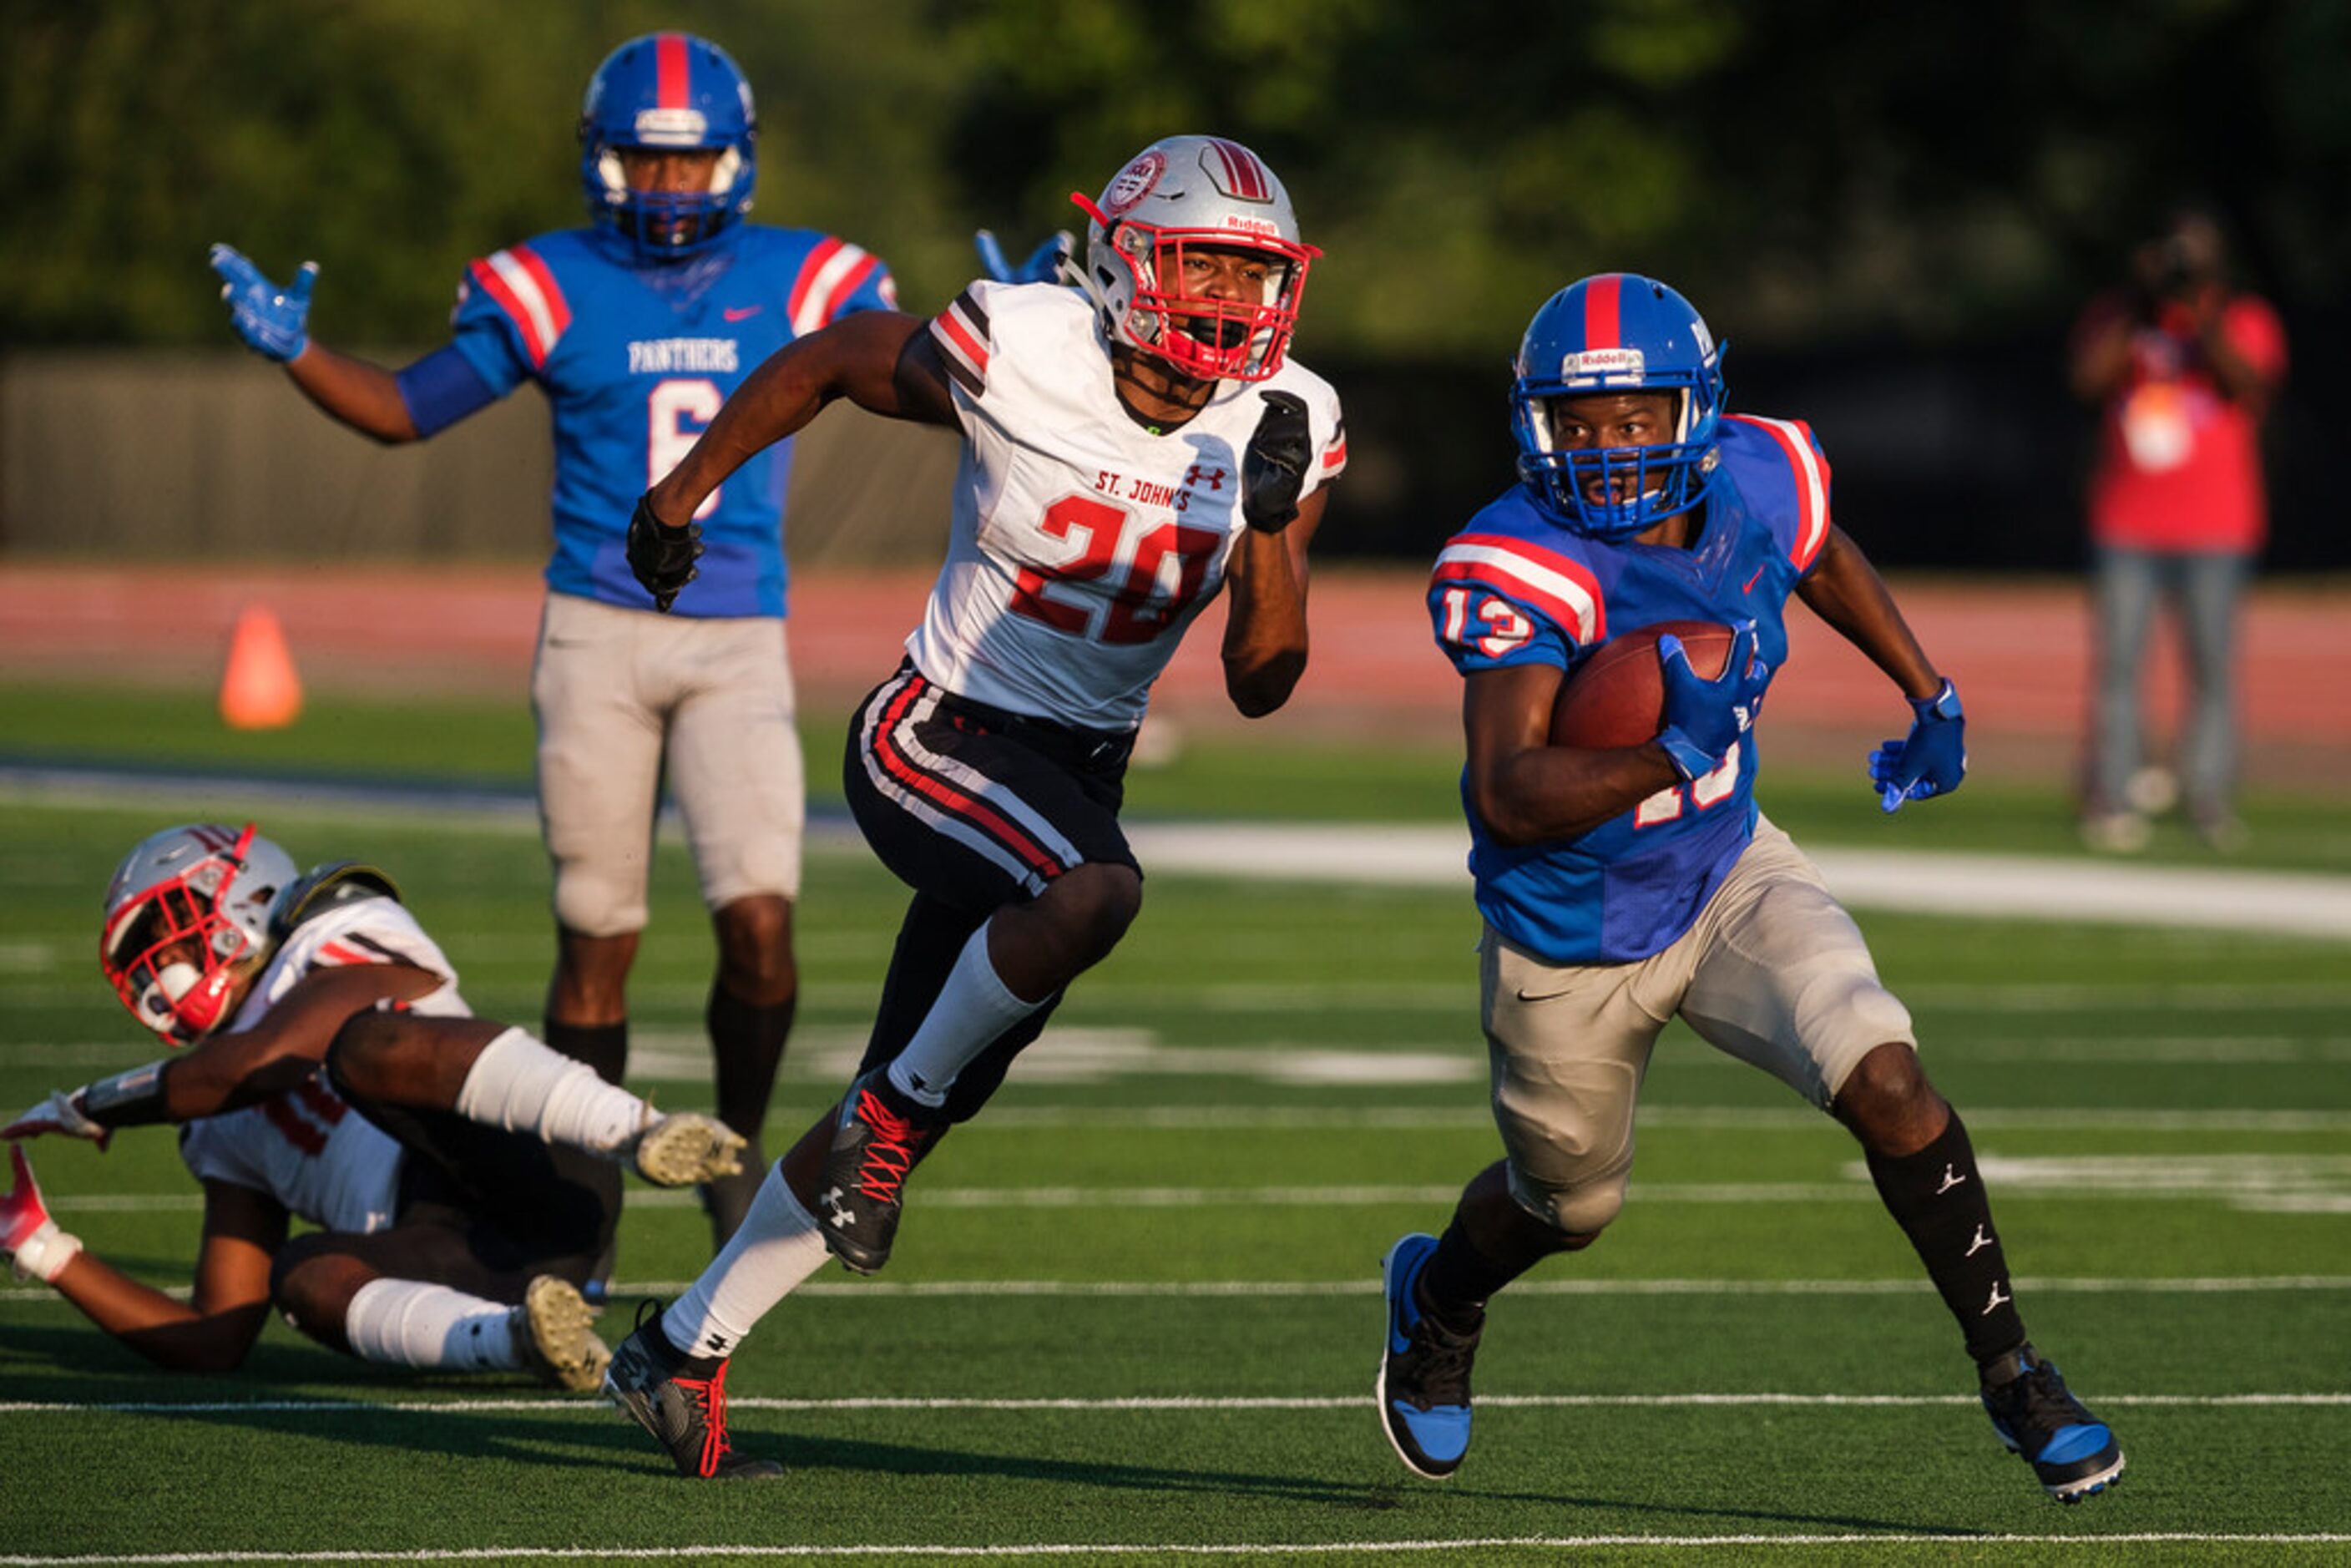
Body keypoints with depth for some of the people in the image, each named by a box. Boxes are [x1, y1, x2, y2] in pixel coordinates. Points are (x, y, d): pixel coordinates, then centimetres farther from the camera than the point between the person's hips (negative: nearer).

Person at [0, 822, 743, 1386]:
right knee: (304, 1275, -25)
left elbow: (260, 1061, -2)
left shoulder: (344, 939, 17)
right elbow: (214, 1342, 27)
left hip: (524, 1193, -5)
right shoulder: (230, 1136, 35)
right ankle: (521, 1339, -51)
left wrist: (92, 1107, 12)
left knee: (369, 1042, -29)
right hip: (461, 1270, 5)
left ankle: (642, 1137, -47)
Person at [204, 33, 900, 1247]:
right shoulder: (550, 290, 1)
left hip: (738, 648, 0)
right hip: (597, 641, 0)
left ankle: (736, 1152, 14)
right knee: (596, 941, 3)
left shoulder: (799, 284, 4)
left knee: (760, 923, -12)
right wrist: (294, 350, -6)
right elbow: (406, 411, 7)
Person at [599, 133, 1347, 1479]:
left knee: (908, 1114, 7)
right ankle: (892, 1112, -13)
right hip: (939, 741, -5)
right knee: (1098, 895, -36)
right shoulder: (1018, 355, -17)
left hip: (1076, 772, 5)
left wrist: (1273, 519, -21)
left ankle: (684, 1351, 23)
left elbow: (1263, 682, -5)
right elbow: (824, 364, 3)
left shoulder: (1287, 427, -5)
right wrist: (683, 495, 9)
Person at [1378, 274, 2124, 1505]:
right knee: (1569, 1204, 19)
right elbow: (1510, 796, -40)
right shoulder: (1517, 570, -31)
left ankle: (2011, 1371, -5)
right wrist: (1664, 760, -54)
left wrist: (1931, 699, 12)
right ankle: (1435, 1300, 54)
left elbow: (1822, 559, 12)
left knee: (1885, 1081, -19)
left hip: (1728, 874, 3)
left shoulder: (1755, 483, -14)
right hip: (1572, 939, -3)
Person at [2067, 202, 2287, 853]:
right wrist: (2139, 306, -10)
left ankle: (2210, 800, 4)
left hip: (2216, 531, -1)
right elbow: (2089, 379, -7)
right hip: (2126, 525, 1)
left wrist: (2205, 317, -21)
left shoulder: (2246, 322, 6)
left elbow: (2250, 385, -13)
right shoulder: (2115, 316, 10)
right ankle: (2113, 796, -3)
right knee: (2119, 660, -5)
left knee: (2212, 665, -2)